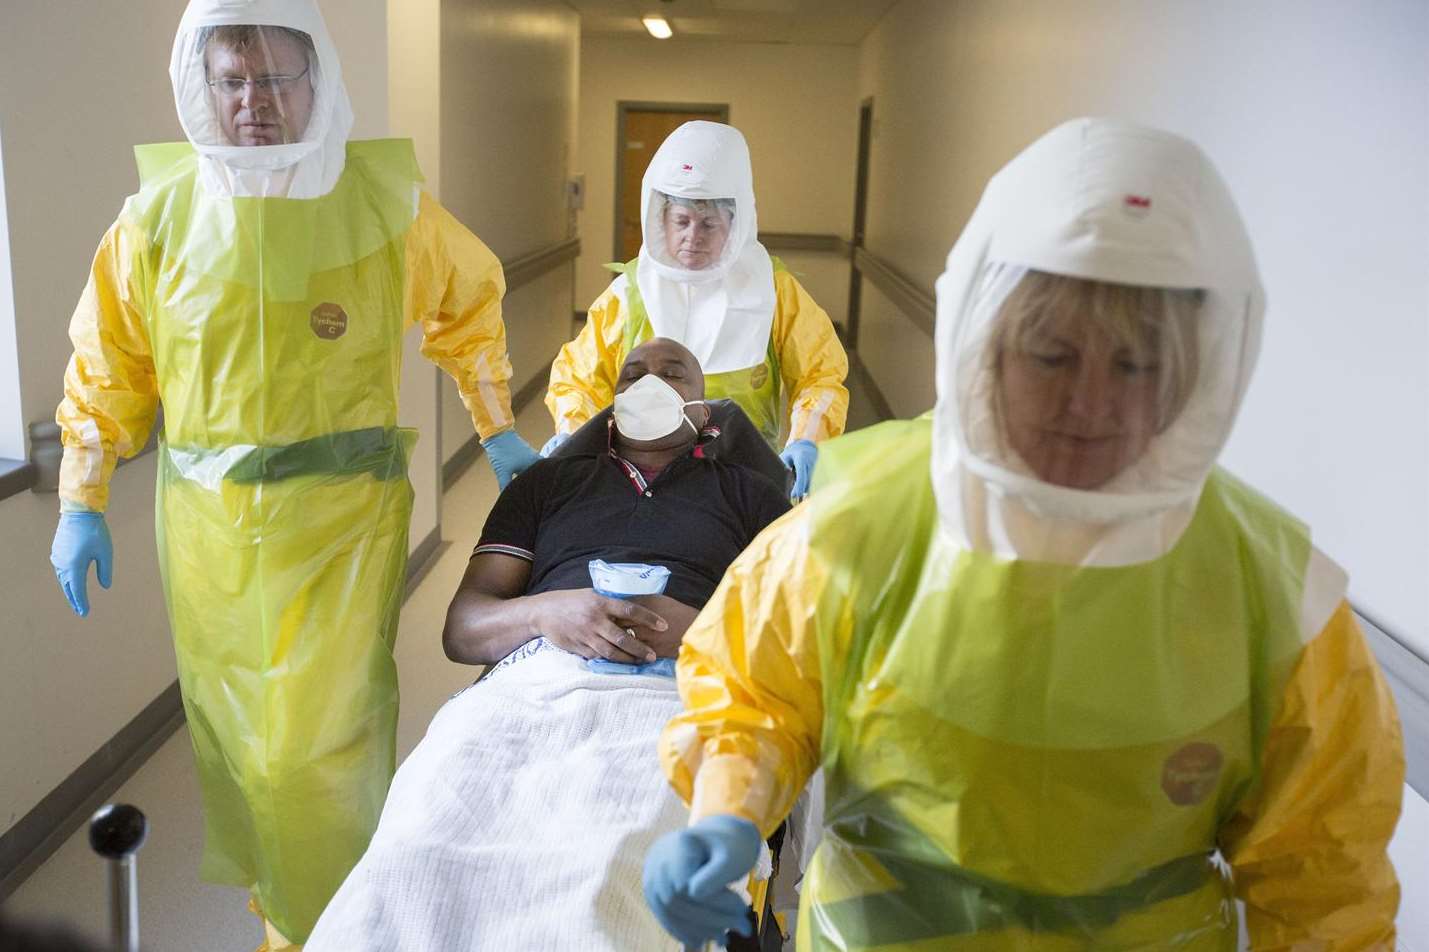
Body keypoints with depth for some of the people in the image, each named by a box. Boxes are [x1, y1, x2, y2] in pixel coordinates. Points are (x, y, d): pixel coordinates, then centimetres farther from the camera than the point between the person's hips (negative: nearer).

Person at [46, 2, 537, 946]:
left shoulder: (388, 204, -3)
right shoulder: (160, 217, 0)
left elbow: (471, 305, 13)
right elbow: (108, 369, 9)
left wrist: (499, 430, 12)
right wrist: (82, 503, 7)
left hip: (347, 515, -2)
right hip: (208, 517, 3)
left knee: (326, 737, -3)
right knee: (232, 726, 15)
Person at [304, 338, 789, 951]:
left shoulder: (747, 492, 25)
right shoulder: (547, 481, 28)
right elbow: (461, 629, 18)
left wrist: (697, 628, -8)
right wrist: (545, 612, -5)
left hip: (671, 690, -2)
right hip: (530, 677, 2)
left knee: (591, 899, -34)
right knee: (410, 865, -28)